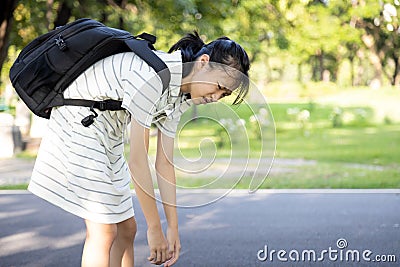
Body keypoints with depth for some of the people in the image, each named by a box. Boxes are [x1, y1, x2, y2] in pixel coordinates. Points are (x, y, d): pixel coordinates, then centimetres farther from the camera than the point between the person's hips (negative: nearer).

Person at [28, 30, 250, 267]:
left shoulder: (178, 96, -1)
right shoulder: (153, 76, -30)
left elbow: (164, 163, 2)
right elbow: (137, 160, -27)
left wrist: (173, 228, 2)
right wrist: (155, 228, -20)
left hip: (108, 138, 10)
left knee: (127, 228, 8)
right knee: (104, 231, -12)